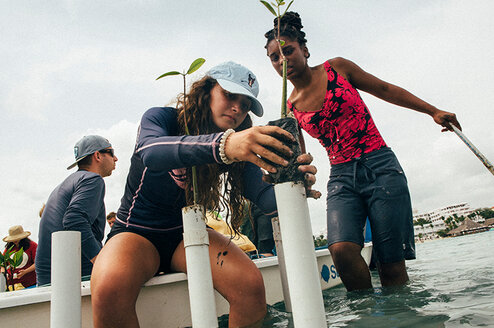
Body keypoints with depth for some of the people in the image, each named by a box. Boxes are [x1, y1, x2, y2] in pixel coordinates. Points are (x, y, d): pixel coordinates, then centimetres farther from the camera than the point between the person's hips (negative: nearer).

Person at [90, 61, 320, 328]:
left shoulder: (237, 146, -3)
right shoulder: (161, 118, -13)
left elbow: (265, 198, -15)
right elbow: (151, 152, -38)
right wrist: (222, 145, -55)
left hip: (185, 235, 3)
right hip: (136, 232, -2)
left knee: (251, 284, -24)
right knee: (109, 290, -36)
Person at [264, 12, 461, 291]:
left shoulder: (337, 68, 4)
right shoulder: (291, 109, 8)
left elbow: (386, 90, 12)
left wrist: (434, 111, 12)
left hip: (381, 167, -1)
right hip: (342, 178, 1)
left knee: (391, 265, -6)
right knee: (342, 250, -23)